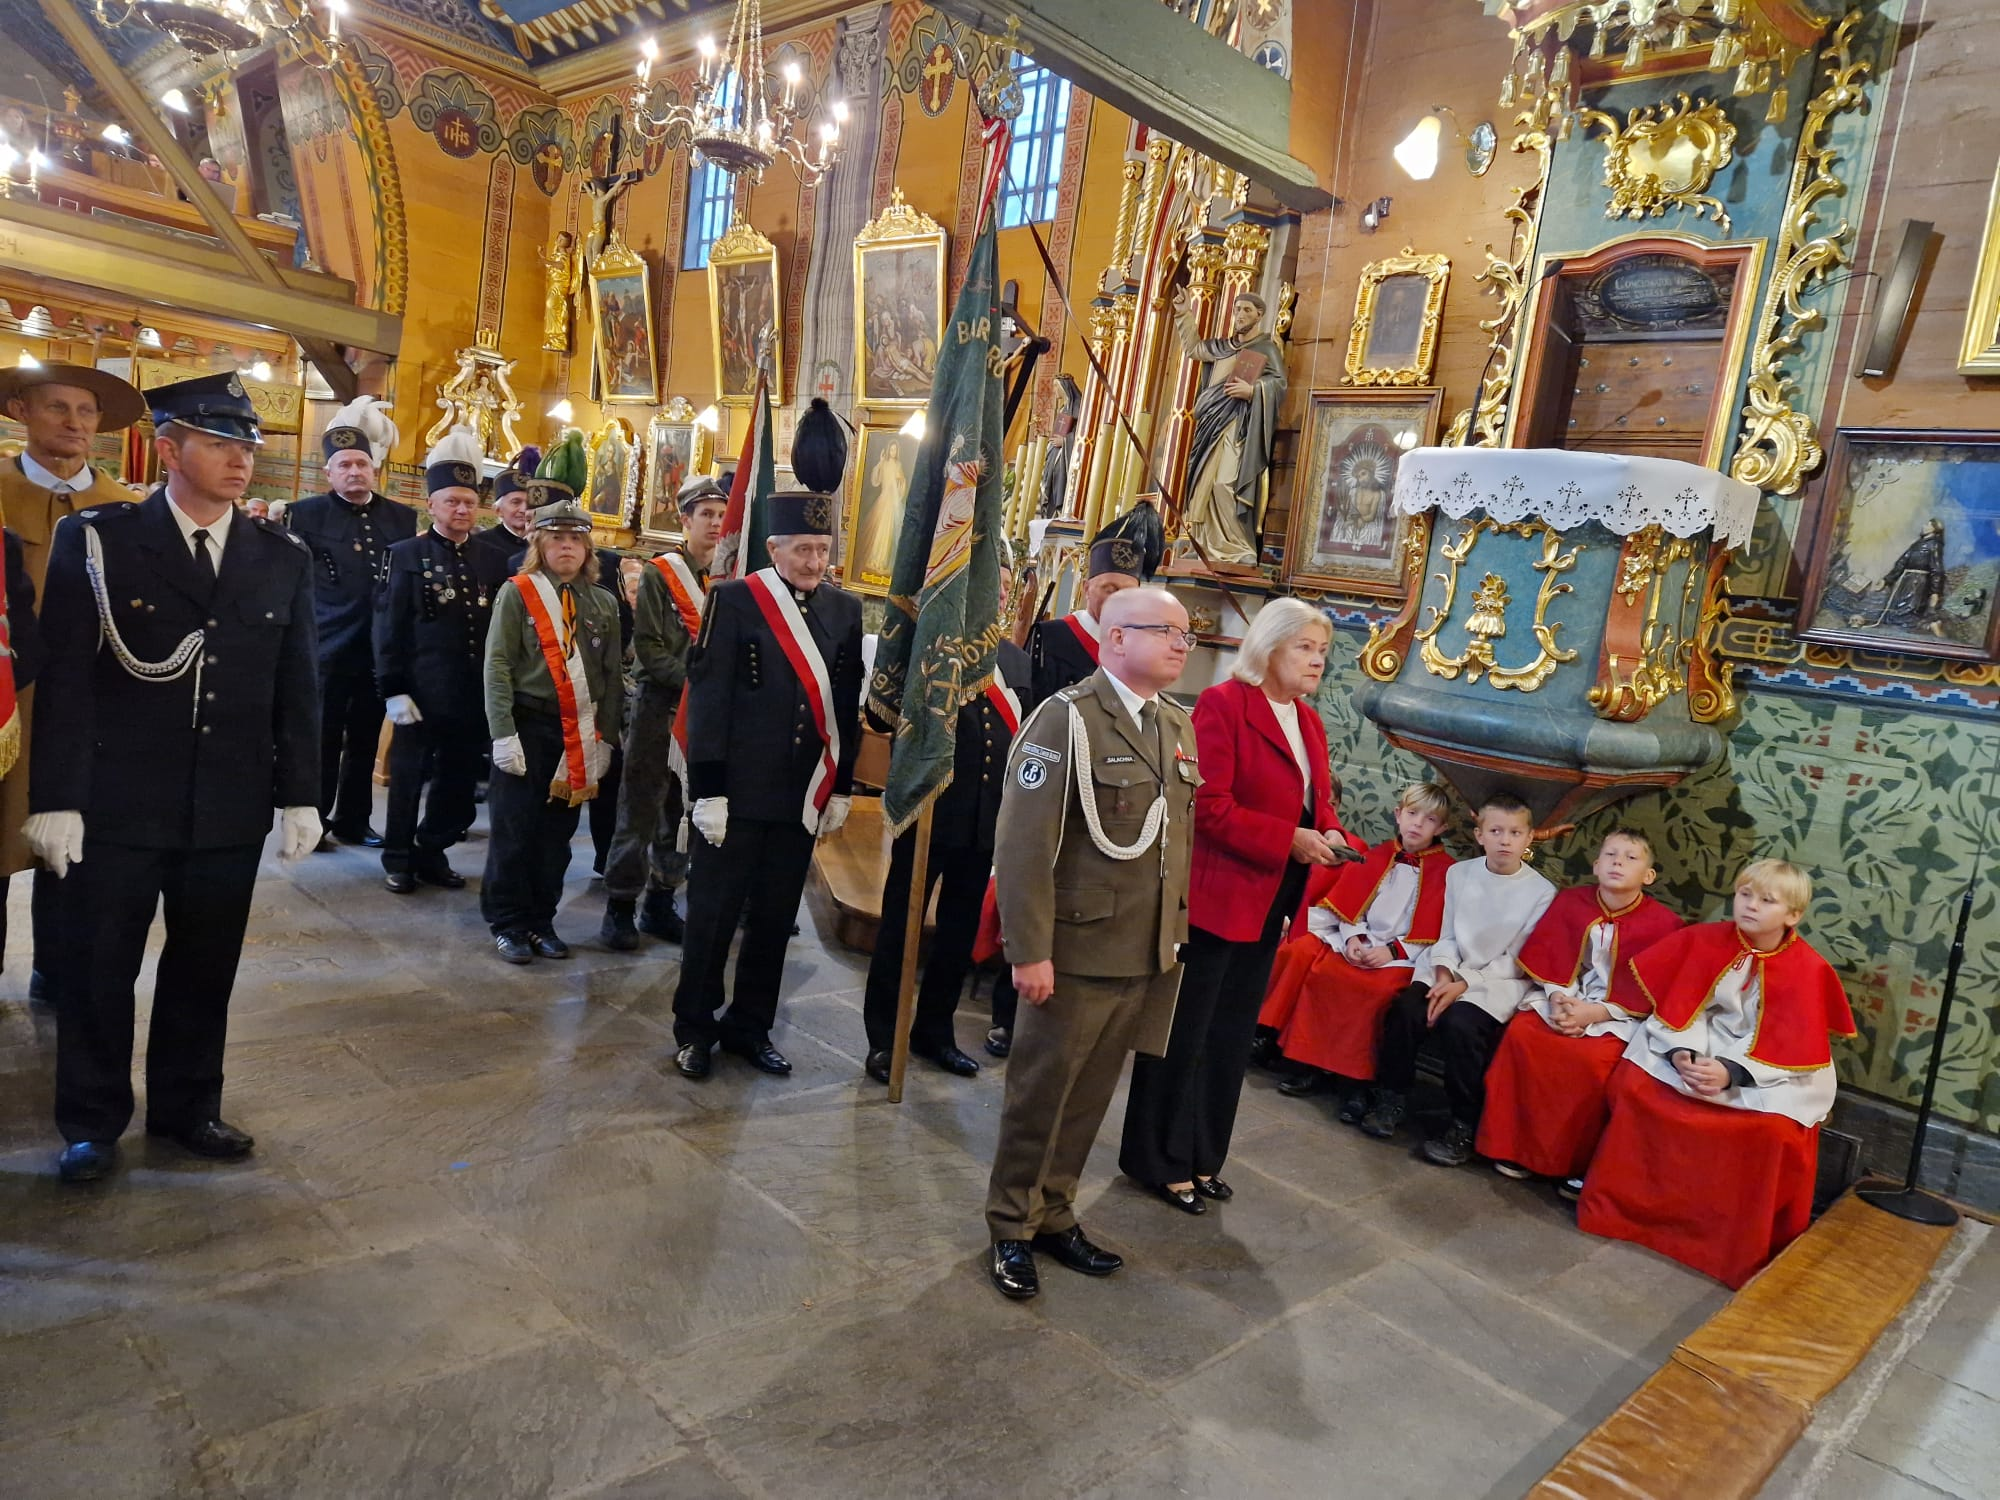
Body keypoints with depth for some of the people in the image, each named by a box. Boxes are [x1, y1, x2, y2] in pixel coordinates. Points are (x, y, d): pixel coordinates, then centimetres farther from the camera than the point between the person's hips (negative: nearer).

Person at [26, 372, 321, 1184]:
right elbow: (64, 679, -6)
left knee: (205, 967, 13)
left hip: (232, 810, 2)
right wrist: (57, 799, -10)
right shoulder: (95, 539, -3)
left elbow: (297, 688, 5)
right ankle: (92, 1123, 27)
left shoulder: (282, 556, 4)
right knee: (98, 967, 9)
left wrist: (299, 795, 2)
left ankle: (187, 1107, 31)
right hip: (118, 805, -2)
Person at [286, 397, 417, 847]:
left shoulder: (403, 518, 8)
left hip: (379, 652, 3)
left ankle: (353, 821, 24)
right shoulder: (307, 514, -1)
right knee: (322, 741, 5)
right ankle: (314, 821, 17)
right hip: (327, 652, -3)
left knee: (365, 742, 12)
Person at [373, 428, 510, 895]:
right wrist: (393, 691, -12)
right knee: (409, 779, 7)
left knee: (458, 782, 11)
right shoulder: (406, 555, 0)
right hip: (422, 695, -3)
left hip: (475, 697, 4)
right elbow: (388, 629, -5)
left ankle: (432, 853, 27)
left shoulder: (492, 561, 9)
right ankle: (398, 858, 21)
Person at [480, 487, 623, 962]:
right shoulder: (517, 592, -3)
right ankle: (507, 923, 16)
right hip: (527, 727, -3)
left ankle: (541, 920, 22)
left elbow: (612, 675, 10)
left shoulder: (603, 603, 8)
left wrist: (605, 738, 5)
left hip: (580, 735, 4)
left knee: (557, 831, 10)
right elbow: (497, 665, -8)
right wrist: (503, 733, -16)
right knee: (514, 829, 2)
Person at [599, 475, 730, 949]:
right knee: (641, 811, 0)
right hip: (659, 706, -4)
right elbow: (647, 648, -11)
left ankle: (660, 904, 23)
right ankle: (620, 907, 10)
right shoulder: (658, 574, -4)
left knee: (683, 812, 11)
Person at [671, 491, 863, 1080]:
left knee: (775, 920, 13)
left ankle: (749, 1027, 28)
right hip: (736, 795, -4)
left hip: (803, 799, 4)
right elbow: (707, 699, -10)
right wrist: (709, 791, -13)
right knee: (713, 916, 7)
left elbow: (848, 706, 10)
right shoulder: (734, 600, -8)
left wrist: (841, 789, 9)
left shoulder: (845, 610, 6)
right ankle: (694, 1030, 24)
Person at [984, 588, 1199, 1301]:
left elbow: (1183, 836, 13)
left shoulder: (1180, 725, 9)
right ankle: (1010, 1228, 27)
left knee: (1090, 1093, 17)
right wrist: (1029, 951, -20)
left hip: (1152, 951, 6)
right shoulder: (1068, 718, -14)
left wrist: (1177, 932, 10)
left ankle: (1054, 1214, 34)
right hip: (1078, 948, -6)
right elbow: (1024, 844, -18)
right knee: (1041, 1090, 9)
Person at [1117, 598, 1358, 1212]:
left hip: (1269, 901, 9)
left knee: (1231, 1033, 16)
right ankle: (1158, 1160, 19)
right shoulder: (1223, 704, -14)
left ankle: (1201, 1156, 30)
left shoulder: (1309, 722, 13)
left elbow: (1316, 803, 19)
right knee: (1185, 1030, 4)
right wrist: (1288, 841, -22)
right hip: (1217, 892, -8)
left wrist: (1331, 836, -3)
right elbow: (1208, 806, -21)